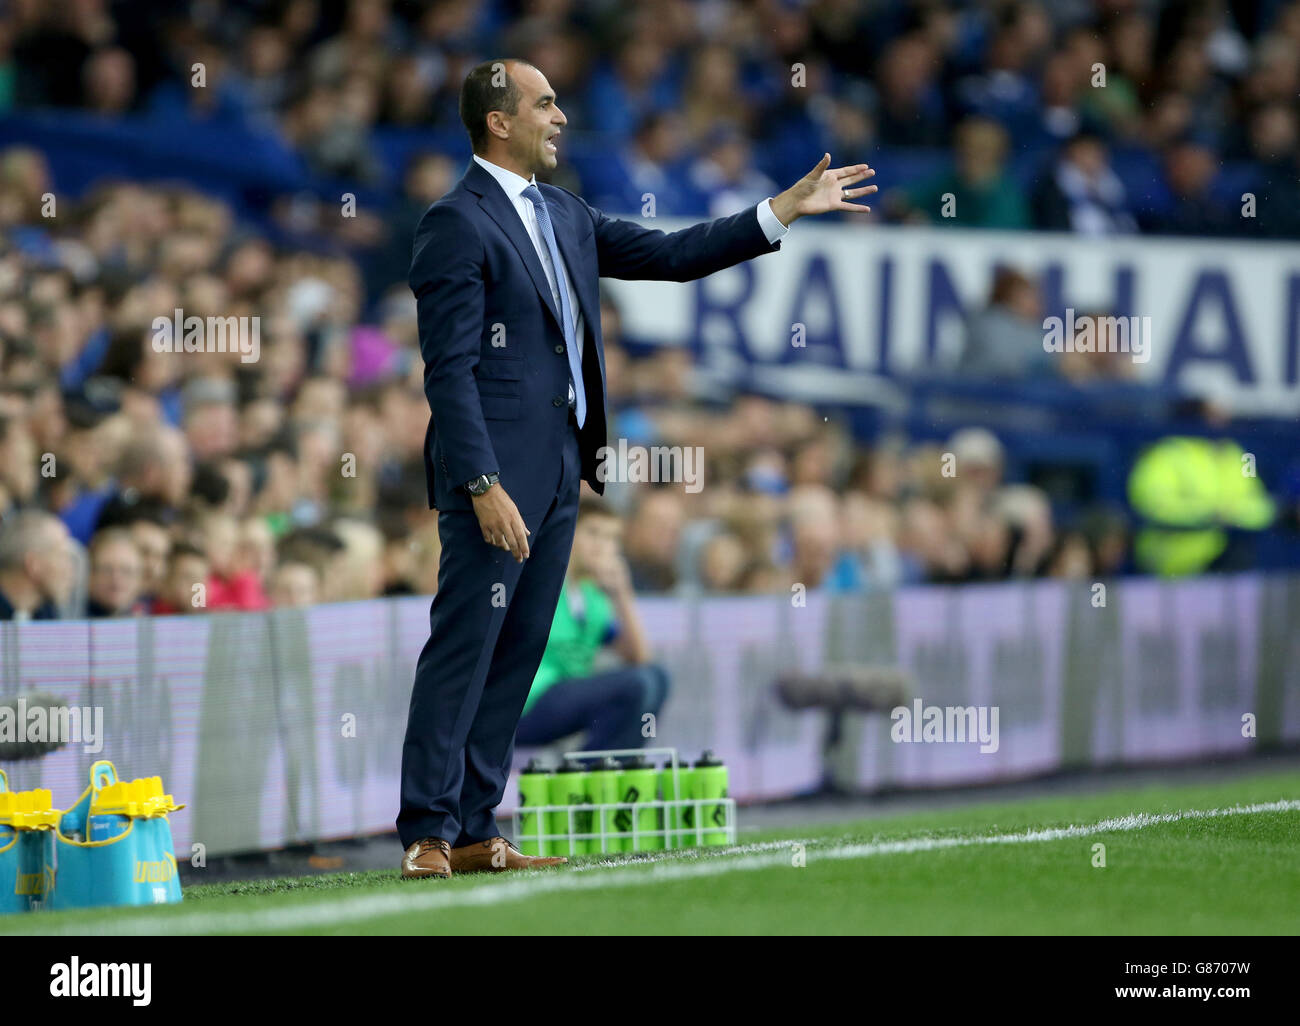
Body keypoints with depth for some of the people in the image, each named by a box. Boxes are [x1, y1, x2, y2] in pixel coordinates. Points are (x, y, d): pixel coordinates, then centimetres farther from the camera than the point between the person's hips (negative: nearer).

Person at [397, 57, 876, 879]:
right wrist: (483, 486, -21)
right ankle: (427, 835, -6)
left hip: (560, 471, 9)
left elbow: (670, 256, 21)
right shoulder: (457, 224, -10)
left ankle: (474, 833, 10)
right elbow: (449, 369, -15)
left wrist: (786, 210, 17)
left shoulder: (566, 217, 17)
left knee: (517, 656, 8)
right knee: (462, 651, -8)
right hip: (495, 473, -9)